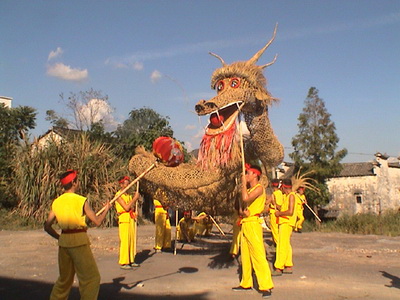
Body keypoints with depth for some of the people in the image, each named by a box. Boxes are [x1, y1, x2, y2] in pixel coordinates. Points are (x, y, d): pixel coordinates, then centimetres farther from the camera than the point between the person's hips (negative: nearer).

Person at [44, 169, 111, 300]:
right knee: (91, 277, 4)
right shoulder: (81, 200, -9)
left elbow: (47, 226, 6)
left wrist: (60, 237, 15)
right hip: (79, 240, -6)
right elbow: (97, 221, -4)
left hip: (63, 241, 6)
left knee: (64, 277, 21)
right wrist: (106, 209, 12)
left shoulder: (56, 202, 6)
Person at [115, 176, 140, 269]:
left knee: (132, 240, 8)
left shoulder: (128, 195, 16)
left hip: (131, 219, 8)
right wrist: (135, 198, -13)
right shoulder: (118, 195, -7)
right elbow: (126, 207, -17)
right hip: (124, 219, -8)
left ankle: (131, 260, 15)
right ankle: (123, 263, -3)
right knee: (125, 241, -8)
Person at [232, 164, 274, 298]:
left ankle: (266, 286, -12)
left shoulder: (259, 188, -7)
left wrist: (243, 183, -9)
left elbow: (246, 198, -22)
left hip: (253, 223, -9)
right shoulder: (249, 189, 20)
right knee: (245, 255, 11)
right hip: (244, 223, 9)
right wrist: (243, 211, -5)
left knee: (258, 255, -13)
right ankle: (246, 283, 19)